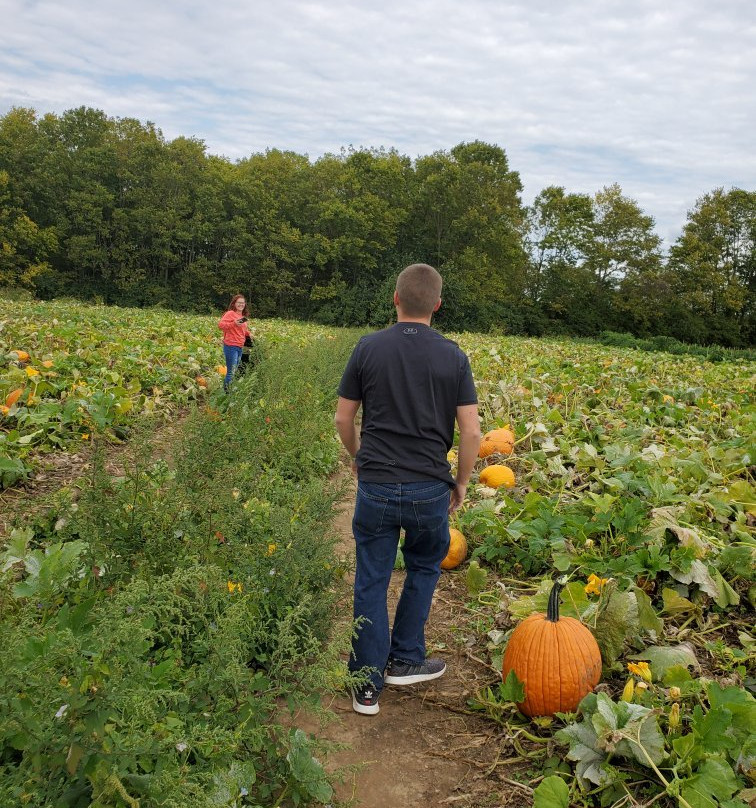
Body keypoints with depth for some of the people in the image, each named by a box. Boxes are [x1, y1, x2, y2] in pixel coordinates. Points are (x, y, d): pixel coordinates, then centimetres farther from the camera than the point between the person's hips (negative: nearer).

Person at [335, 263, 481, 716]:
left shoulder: (368, 348, -2)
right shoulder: (453, 356, -3)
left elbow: (343, 418, 3)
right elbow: (471, 432, -6)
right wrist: (461, 483, 9)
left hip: (375, 486, 0)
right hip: (430, 488, 0)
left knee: (371, 582, 10)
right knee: (425, 568, 25)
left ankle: (368, 685, 18)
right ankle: (405, 660, 32)